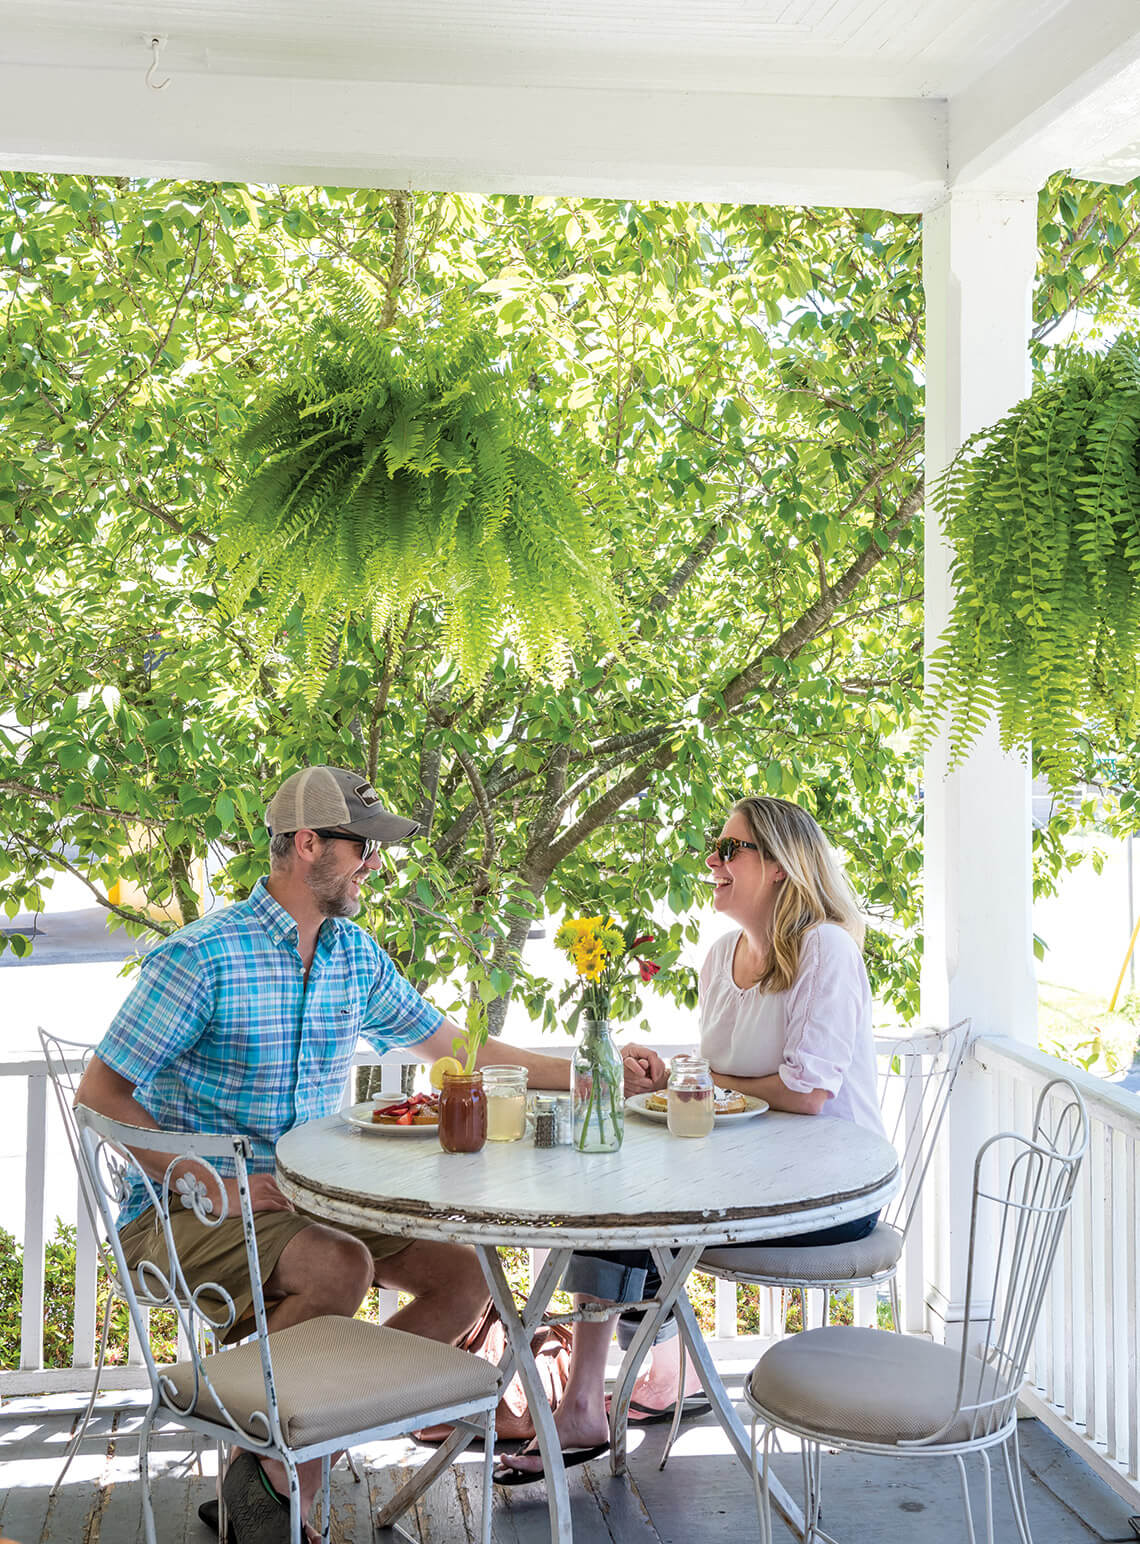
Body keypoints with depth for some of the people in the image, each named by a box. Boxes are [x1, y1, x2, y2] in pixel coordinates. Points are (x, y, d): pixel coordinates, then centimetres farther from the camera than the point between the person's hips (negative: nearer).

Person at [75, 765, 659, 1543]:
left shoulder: (356, 954, 7)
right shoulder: (201, 957, -15)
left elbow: (450, 1044, 16)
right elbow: (100, 1097, -14)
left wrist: (587, 1076, 10)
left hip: (308, 1198, 7)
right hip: (184, 1213, -7)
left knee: (465, 1278, -6)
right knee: (340, 1268, -33)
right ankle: (265, 1470, -9)